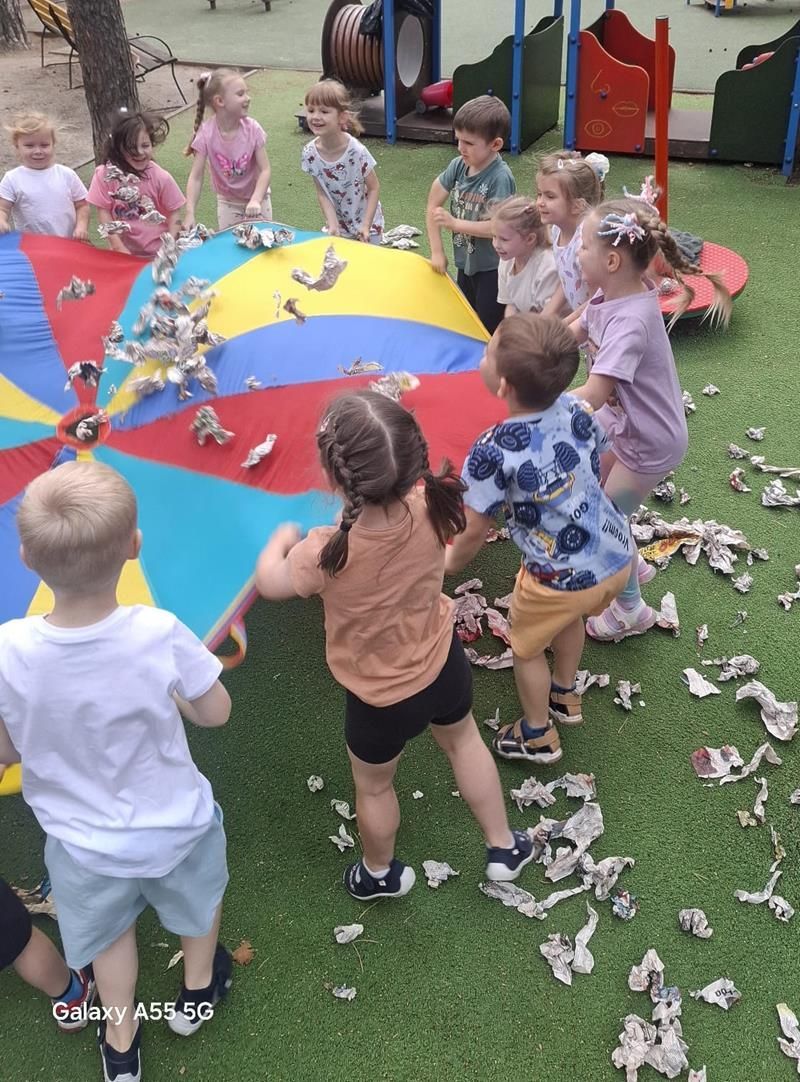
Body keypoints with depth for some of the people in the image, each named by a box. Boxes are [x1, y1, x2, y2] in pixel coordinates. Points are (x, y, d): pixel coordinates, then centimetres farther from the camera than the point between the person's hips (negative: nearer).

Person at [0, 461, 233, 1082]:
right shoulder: (159, 634, -33)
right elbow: (215, 713, -16)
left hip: (84, 843, 1)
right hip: (174, 824, 0)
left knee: (109, 928, 32)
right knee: (197, 896, 34)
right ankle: (198, 990, 61)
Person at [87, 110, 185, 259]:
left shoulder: (162, 178, -10)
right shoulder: (105, 175, -9)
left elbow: (174, 214, -4)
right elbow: (103, 212, -6)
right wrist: (119, 248, -12)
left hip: (158, 253, 0)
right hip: (125, 253, 0)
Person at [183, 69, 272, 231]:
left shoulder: (252, 128, -19)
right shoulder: (206, 133, -20)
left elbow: (265, 169, -18)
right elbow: (196, 177, -19)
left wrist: (255, 200, -35)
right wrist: (190, 214, -30)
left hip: (256, 196, 0)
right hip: (227, 201, 0)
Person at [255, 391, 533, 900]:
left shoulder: (328, 554, -38)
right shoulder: (428, 506, -27)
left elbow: (270, 583, -14)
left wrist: (282, 539, 4)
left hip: (383, 698, -4)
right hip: (443, 662, 4)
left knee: (373, 786, 27)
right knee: (464, 742, 34)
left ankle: (381, 873, 55)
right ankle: (504, 847, 53)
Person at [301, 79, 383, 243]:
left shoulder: (357, 151, -26)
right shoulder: (309, 154, -16)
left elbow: (374, 188, -15)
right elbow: (322, 194, -9)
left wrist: (365, 226, -21)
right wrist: (333, 226, -21)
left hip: (365, 224, -3)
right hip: (338, 224, 3)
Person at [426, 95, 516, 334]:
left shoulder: (500, 178, -21)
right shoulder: (458, 166, -4)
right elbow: (433, 205, 1)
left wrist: (454, 223, -25)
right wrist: (437, 252, -3)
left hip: (492, 269, -7)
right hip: (465, 263, 7)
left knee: (488, 333, -1)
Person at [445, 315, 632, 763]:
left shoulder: (494, 451, -26)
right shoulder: (577, 408, -10)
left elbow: (474, 530, -14)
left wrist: (450, 564, 7)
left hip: (562, 579, -6)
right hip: (618, 556, 7)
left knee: (527, 646, 23)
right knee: (569, 618, 36)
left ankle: (538, 736, 45)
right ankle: (565, 697, 60)